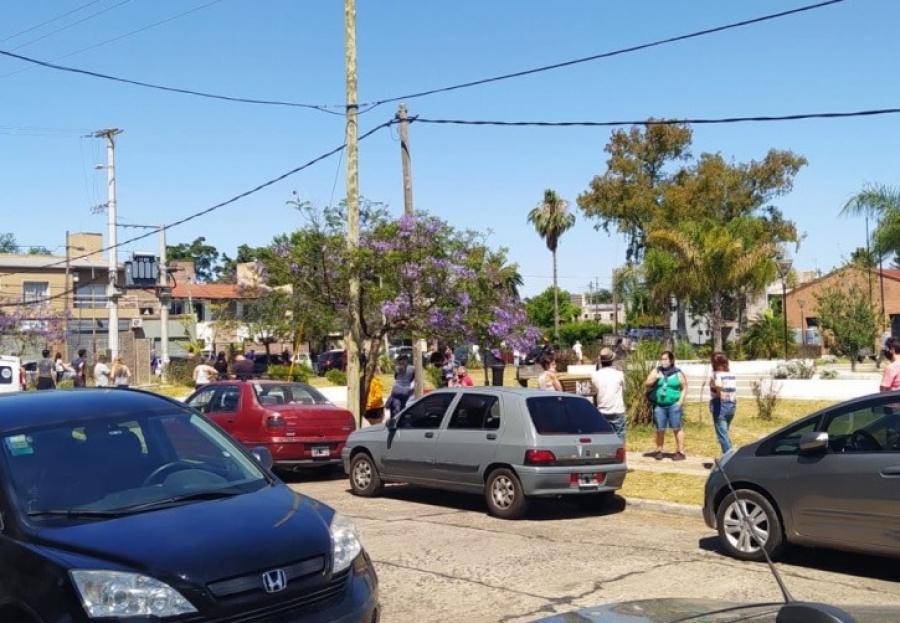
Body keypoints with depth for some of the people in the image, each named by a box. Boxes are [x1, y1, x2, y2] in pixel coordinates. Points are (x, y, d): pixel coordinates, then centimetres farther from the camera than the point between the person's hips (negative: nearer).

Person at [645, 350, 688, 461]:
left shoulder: (678, 373, 4)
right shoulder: (656, 371, 9)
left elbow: (684, 387, 5)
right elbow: (647, 384, 5)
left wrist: (680, 401, -5)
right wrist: (654, 379, -13)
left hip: (674, 405, -2)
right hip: (659, 405, 2)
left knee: (677, 428, -4)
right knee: (660, 429, 4)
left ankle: (680, 452, -2)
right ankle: (659, 451, 14)